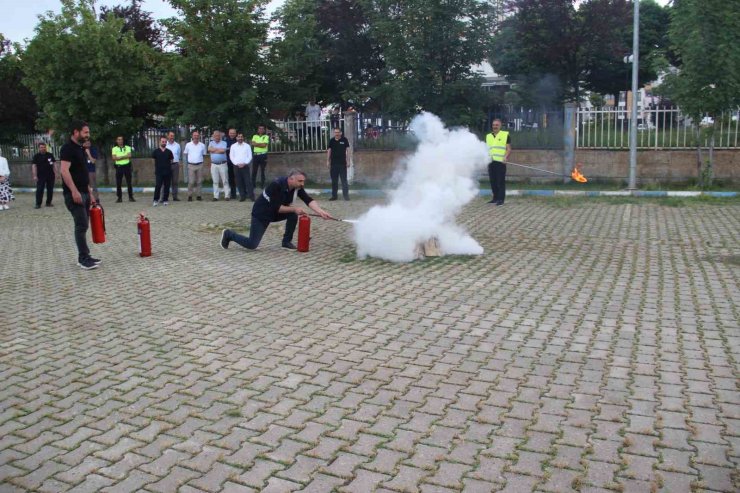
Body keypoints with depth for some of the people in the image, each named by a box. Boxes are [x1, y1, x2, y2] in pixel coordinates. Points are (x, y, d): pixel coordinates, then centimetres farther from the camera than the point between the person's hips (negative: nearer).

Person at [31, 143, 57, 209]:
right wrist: (35, 176, -10)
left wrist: (55, 173, 5)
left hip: (50, 175, 2)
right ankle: (38, 204, -4)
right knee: (39, 190, -6)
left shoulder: (50, 155, 8)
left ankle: (48, 203, 16)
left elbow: (54, 164, 11)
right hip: (41, 176, -2)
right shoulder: (36, 156, 1)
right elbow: (33, 166, -2)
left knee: (50, 189, 6)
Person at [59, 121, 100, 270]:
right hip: (74, 194, -9)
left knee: (83, 226, 10)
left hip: (84, 193, 9)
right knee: (81, 225, -9)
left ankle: (83, 257, 16)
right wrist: (74, 191, -26)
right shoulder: (68, 148, -11)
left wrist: (90, 193, 20)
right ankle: (84, 258, -4)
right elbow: (64, 171, -20)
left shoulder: (81, 149, 17)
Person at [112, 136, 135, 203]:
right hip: (119, 166, 0)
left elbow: (129, 155, -7)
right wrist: (124, 156, -11)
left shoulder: (127, 148, 10)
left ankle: (131, 197, 5)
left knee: (129, 182, 0)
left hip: (127, 166, 0)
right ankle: (119, 198, 6)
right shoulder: (114, 149, 9)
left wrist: (120, 157, -12)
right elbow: (114, 158, -5)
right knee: (118, 183, 0)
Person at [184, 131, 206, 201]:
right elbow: (186, 154, 13)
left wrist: (200, 160, 9)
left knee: (199, 181, 4)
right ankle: (189, 196, 2)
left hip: (200, 165, 2)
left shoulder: (202, 145, 6)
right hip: (191, 165, -1)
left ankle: (198, 195, 11)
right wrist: (188, 161, 10)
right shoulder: (188, 145, 4)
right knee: (191, 182, -5)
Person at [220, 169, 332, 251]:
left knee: (293, 215, -19)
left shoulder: (297, 187, -13)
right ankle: (229, 235, 18)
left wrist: (320, 211, -35)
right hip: (261, 213, -7)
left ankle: (287, 242, -2)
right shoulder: (276, 186, -32)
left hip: (275, 213, 7)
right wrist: (294, 208, -32)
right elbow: (276, 208, -32)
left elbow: (309, 200, -20)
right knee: (252, 244, -7)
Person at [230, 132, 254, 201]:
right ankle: (242, 196, 8)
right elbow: (231, 156, 4)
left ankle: (251, 196, -7)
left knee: (248, 181, -7)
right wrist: (237, 163, -8)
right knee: (239, 182, 2)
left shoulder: (247, 146, 5)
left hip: (245, 166, -2)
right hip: (237, 166, 2)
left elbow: (250, 156, 1)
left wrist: (244, 163, -10)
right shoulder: (233, 146, 8)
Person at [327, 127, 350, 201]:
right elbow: (329, 151, 11)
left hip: (342, 163, -3)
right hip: (333, 163, 3)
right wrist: (328, 161, 7)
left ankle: (346, 195, 2)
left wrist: (348, 160, -5)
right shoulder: (331, 141, 6)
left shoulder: (344, 140, -1)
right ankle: (334, 195, 14)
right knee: (334, 180, 8)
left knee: (344, 180, -2)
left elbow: (347, 150, 0)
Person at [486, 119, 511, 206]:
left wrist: (505, 157, -16)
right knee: (493, 181, 7)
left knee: (501, 181, -5)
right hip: (491, 162, 5)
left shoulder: (505, 135, 4)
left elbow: (509, 149, 0)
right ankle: (495, 198, 18)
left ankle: (501, 199, -2)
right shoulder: (488, 136, 19)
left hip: (500, 162, -5)